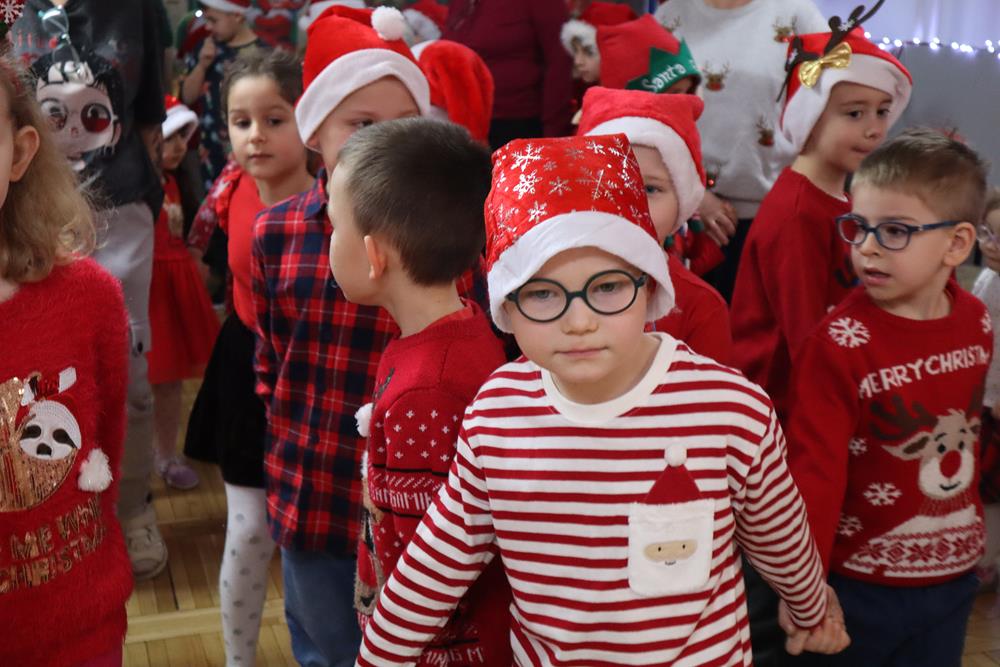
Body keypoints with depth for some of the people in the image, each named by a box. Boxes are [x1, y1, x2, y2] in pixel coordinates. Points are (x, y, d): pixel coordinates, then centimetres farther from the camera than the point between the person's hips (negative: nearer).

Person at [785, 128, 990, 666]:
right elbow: (814, 468, -21)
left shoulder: (976, 322, -3)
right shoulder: (840, 343, -21)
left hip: (953, 577, 5)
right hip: (859, 584, -5)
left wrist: (969, 522, 15)